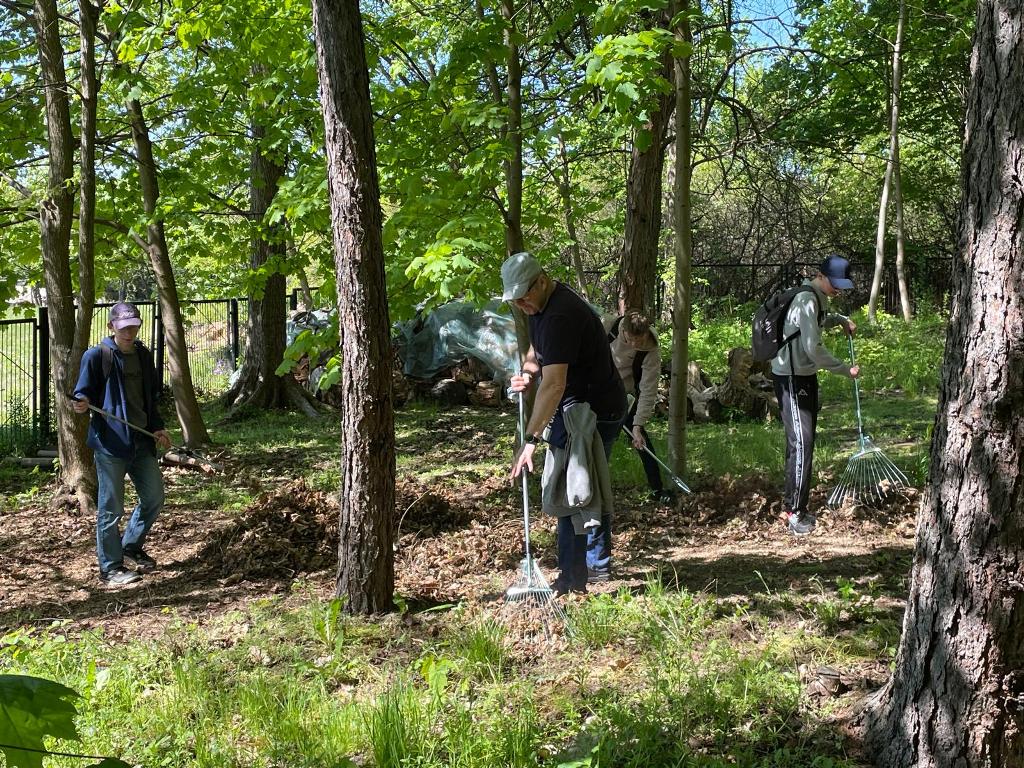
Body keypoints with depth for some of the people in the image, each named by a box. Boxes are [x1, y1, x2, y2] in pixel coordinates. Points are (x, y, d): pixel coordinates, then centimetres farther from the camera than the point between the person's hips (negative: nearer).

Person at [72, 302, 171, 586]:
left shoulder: (144, 356, 13)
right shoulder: (96, 355, -6)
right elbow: (83, 392, -4)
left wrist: (158, 428, 9)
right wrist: (82, 403, -27)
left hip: (141, 441, 6)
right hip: (110, 442, -6)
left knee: (154, 498, 13)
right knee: (111, 508, 0)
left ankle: (131, 545, 34)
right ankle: (110, 567, 11)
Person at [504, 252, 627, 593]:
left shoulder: (560, 316, -26)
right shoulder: (542, 304, 8)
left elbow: (554, 385, -33)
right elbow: (537, 348, 24)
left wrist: (531, 440, -33)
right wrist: (528, 371, 0)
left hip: (590, 412, -11)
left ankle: (572, 579, -4)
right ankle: (598, 565, 31)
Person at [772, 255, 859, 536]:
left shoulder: (818, 298, 9)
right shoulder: (806, 300, -22)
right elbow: (814, 349, -26)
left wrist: (841, 320, 15)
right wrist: (846, 370, -16)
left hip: (806, 376, 10)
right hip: (790, 378, -10)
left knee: (804, 440, 11)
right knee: (801, 441, -13)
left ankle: (795, 505, 19)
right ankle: (794, 510, -8)